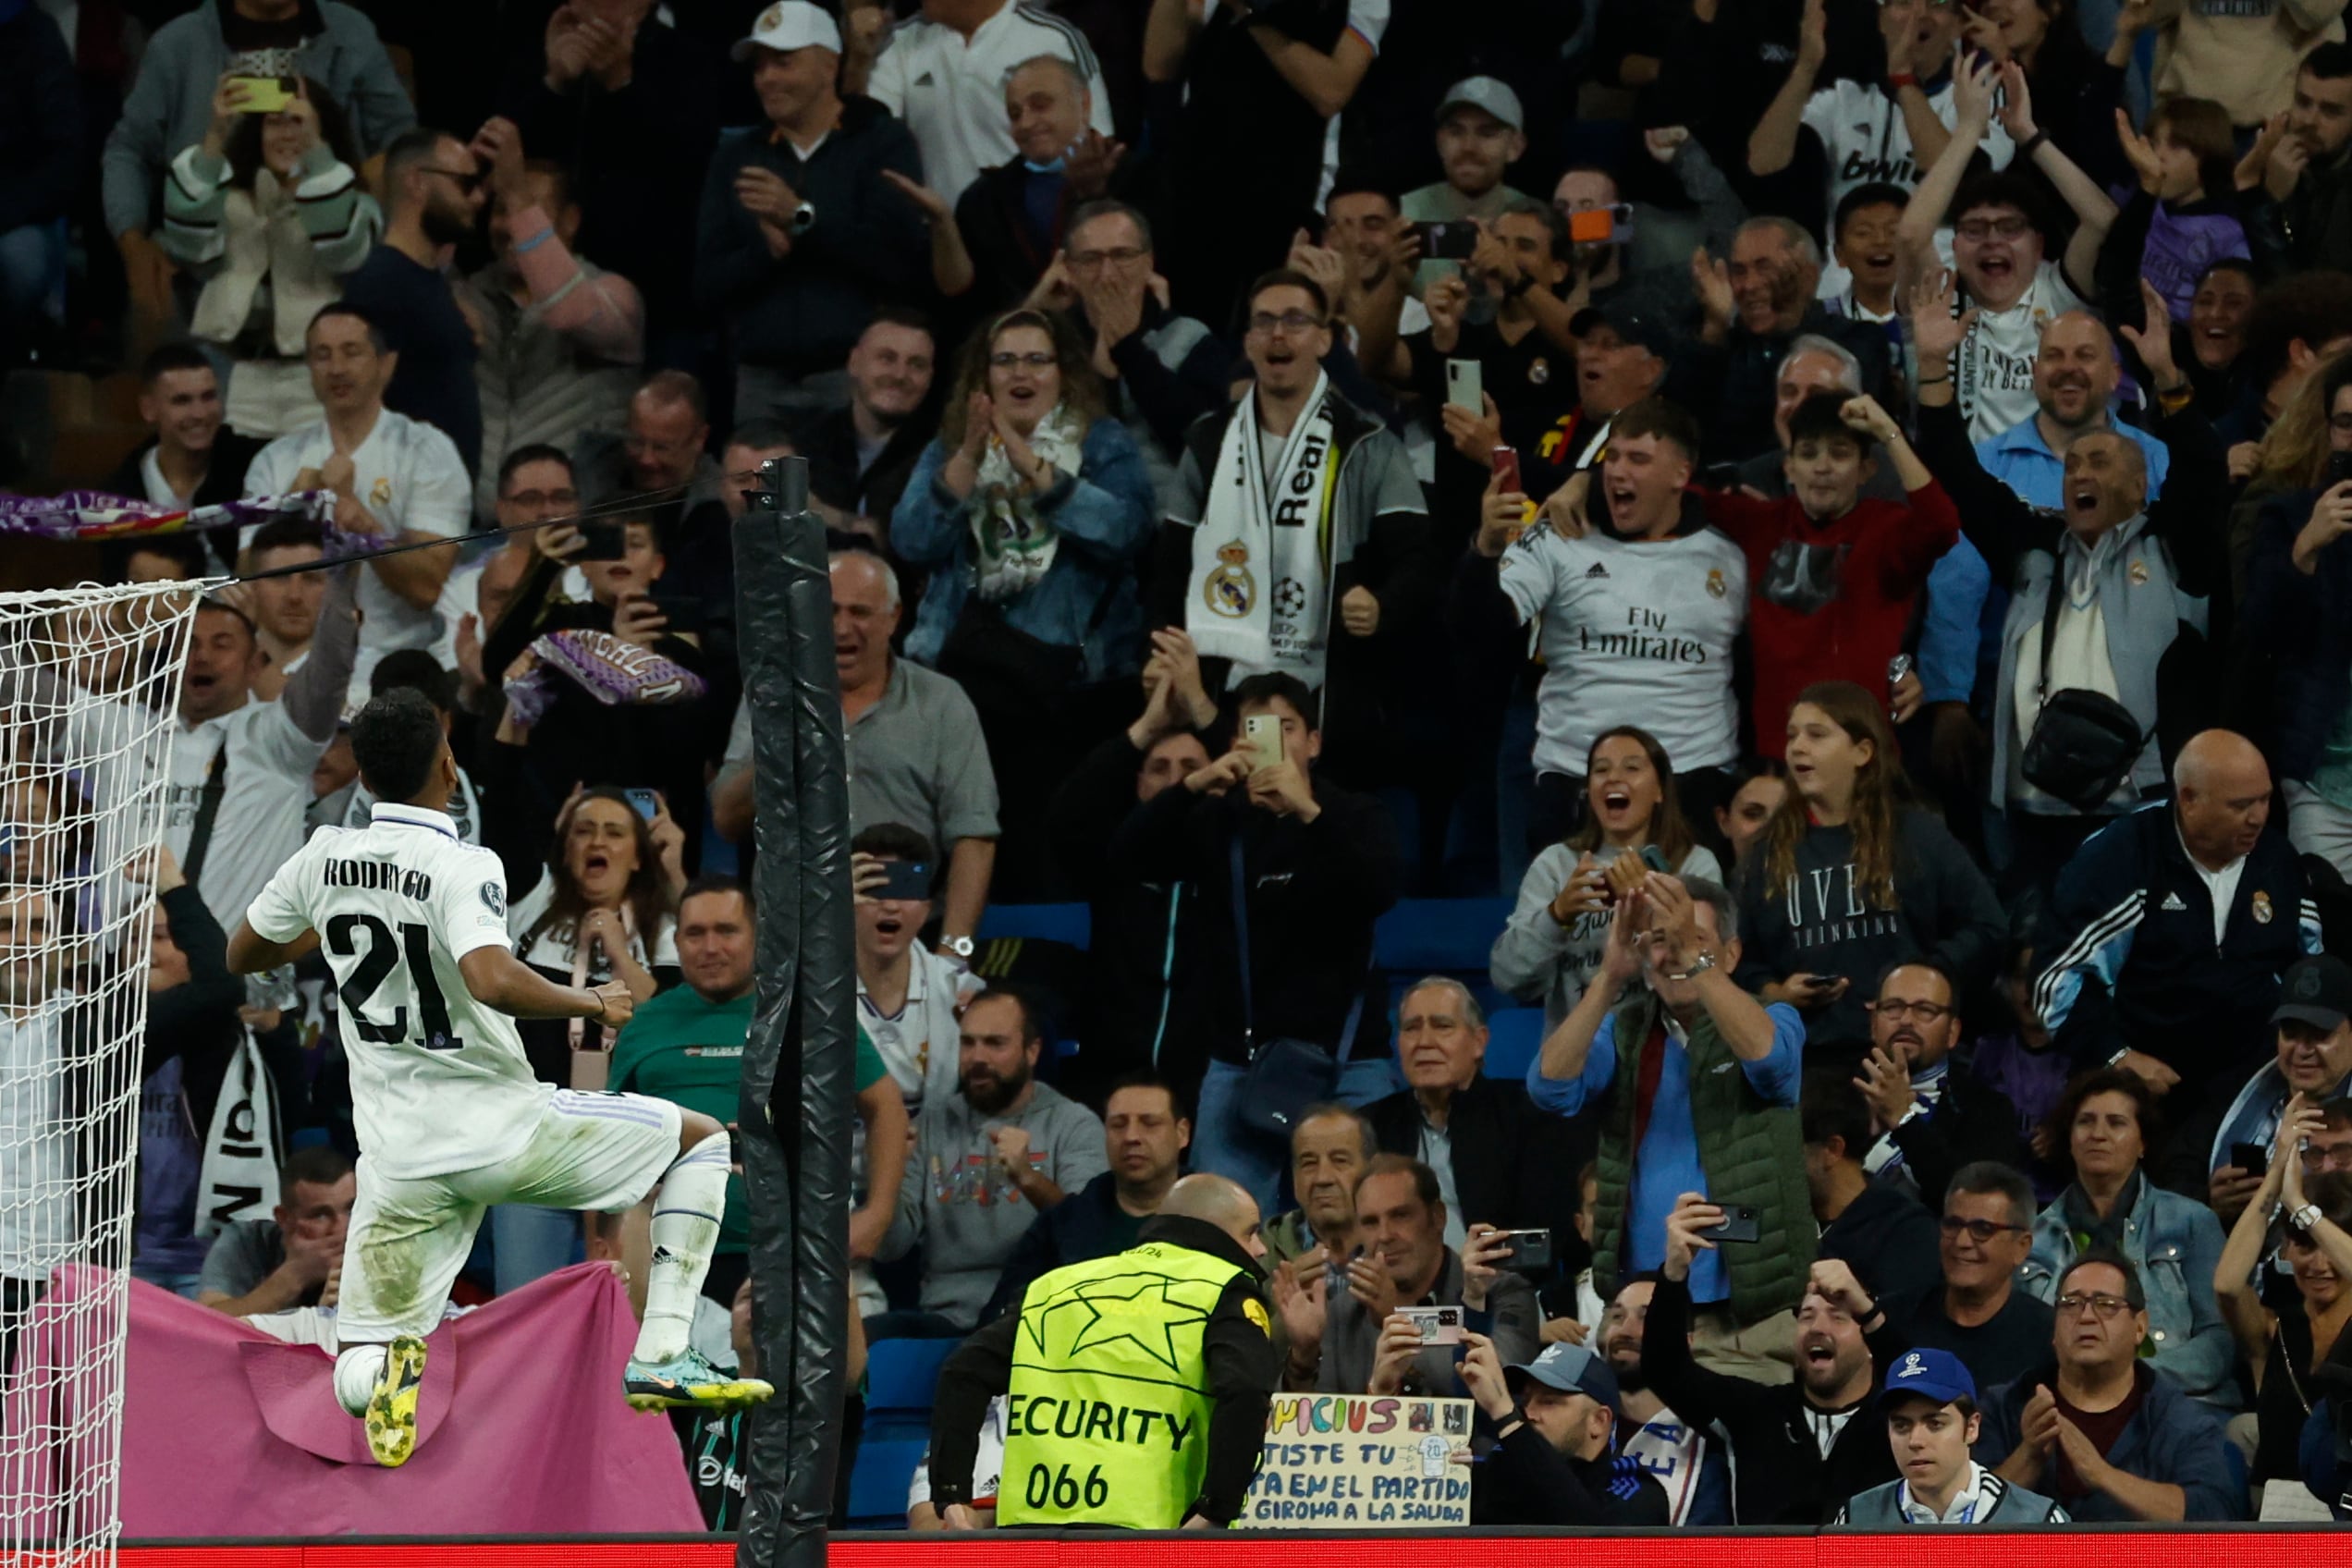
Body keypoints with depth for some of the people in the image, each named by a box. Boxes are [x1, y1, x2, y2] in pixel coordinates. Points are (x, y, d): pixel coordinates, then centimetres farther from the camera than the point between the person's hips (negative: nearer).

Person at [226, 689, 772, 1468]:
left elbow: (242, 955, 17)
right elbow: (495, 981, -31)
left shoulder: (325, 858, 1)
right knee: (700, 1140, 16)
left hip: (399, 1158, 4)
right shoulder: (463, 869, -14)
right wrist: (595, 1004, -14)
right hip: (497, 1128, -4)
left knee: (356, 1382, 12)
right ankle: (661, 1359, 2)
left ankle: (388, 1366, -28)